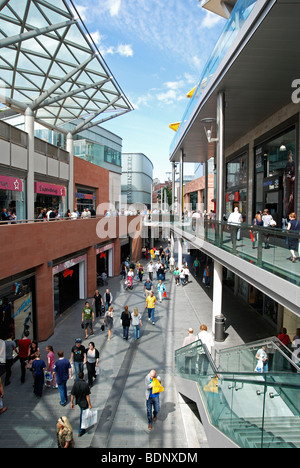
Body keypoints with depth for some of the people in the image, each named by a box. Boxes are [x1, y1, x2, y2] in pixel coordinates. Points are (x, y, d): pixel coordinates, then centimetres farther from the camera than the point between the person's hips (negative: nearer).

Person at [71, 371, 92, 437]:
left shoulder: (75, 383, -15)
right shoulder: (86, 384, -26)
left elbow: (72, 394, -9)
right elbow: (87, 396, -20)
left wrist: (72, 403, 4)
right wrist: (89, 404, -10)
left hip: (78, 401, 5)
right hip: (84, 402, -5)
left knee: (82, 414, 31)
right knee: (83, 416, 12)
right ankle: (80, 432, 23)